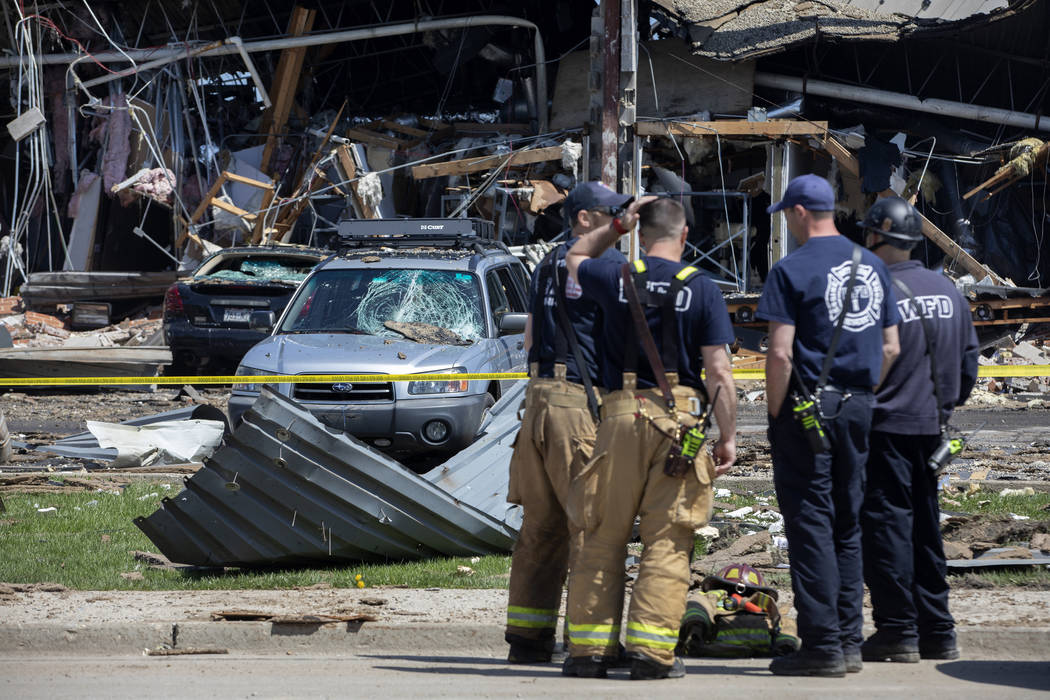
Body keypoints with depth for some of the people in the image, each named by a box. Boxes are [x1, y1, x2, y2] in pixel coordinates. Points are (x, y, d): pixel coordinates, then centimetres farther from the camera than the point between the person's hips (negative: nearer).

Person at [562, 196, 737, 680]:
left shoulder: (616, 280, 3)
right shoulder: (702, 290, -1)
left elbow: (575, 258, 28)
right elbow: (719, 372, -5)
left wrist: (617, 226, 25)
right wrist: (728, 436, 1)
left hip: (621, 413, 2)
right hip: (679, 419, -1)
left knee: (602, 538, 7)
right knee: (666, 541, 1)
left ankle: (589, 648, 7)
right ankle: (651, 651, -4)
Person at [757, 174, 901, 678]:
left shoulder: (793, 270, -10)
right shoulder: (872, 266, 11)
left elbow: (780, 355, -16)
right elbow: (890, 347, 13)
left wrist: (774, 413, -7)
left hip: (808, 408, -6)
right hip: (859, 407, 6)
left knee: (810, 523, -4)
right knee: (847, 525, 12)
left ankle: (822, 645, -7)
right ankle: (848, 640, 13)